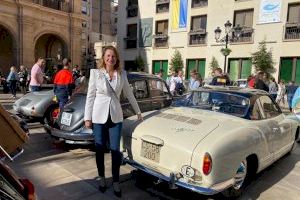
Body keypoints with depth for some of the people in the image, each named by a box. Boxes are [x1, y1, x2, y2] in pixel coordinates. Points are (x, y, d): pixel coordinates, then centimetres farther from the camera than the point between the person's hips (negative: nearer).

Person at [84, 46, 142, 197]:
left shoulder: (122, 74, 2)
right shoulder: (95, 73, -4)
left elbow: (129, 94, 11)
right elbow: (90, 96, -2)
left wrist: (138, 112, 16)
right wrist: (87, 118, -4)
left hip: (115, 116, 1)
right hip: (99, 116, -1)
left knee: (115, 149, 3)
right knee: (100, 149, 10)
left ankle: (116, 182, 18)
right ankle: (102, 178, 30)